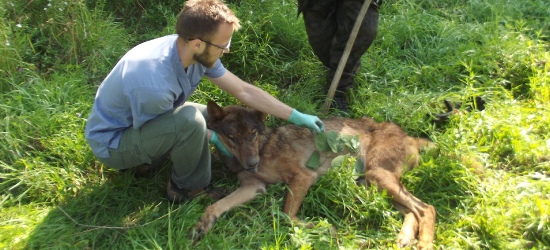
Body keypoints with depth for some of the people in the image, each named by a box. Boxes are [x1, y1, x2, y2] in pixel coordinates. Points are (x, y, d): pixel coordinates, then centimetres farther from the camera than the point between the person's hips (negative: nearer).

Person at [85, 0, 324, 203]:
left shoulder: (197, 53, -15)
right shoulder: (154, 84, -38)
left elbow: (244, 91, -6)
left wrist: (296, 116, -3)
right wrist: (212, 137, -7)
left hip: (144, 123, 8)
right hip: (112, 142, -8)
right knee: (190, 119, -33)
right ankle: (184, 188, -5)